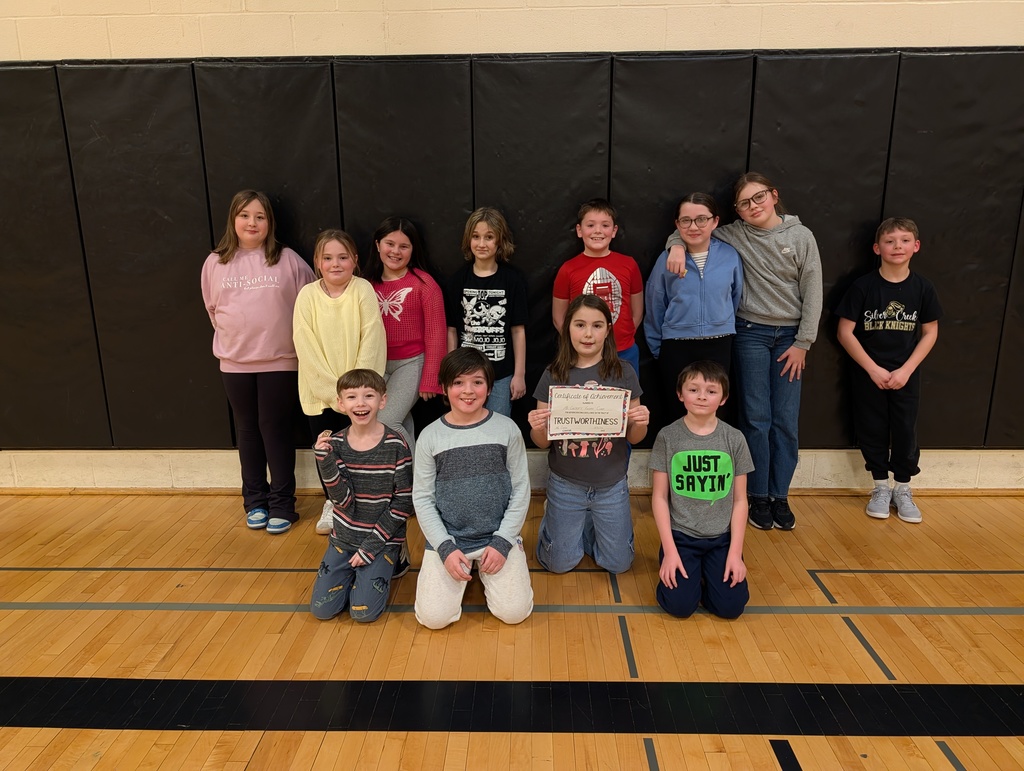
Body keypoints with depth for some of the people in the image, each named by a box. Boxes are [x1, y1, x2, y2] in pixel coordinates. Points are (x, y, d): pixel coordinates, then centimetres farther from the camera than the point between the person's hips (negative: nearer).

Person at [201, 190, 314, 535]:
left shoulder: (287, 260, -4)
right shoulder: (216, 262, 4)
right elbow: (212, 308, 13)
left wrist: (290, 338, -1)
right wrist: (235, 335, 8)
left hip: (280, 361, -3)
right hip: (235, 363, 3)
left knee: (275, 428, 2)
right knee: (248, 430, 12)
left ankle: (281, 503, 13)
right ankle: (255, 500, 24)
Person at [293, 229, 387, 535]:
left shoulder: (363, 290, -9)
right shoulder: (307, 295, -6)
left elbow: (371, 341, -12)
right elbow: (306, 348, -10)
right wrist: (333, 390, -15)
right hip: (320, 392, 2)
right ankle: (332, 502, 36)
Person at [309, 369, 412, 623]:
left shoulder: (395, 445, -14)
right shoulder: (335, 444, -6)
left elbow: (403, 501, -12)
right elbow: (344, 499, -14)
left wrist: (372, 546, -13)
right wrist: (324, 459, -27)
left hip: (383, 538, -3)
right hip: (344, 537, 3)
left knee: (363, 611, -11)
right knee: (321, 609, -1)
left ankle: (383, 565, 16)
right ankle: (355, 570, 24)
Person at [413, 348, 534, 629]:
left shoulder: (507, 429, -4)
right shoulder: (430, 436, -4)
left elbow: (520, 490, -1)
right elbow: (422, 498, -1)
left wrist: (502, 542, -8)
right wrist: (445, 548, -10)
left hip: (499, 535, 0)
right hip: (447, 538, 0)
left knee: (514, 612, -12)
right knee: (434, 617, -12)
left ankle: (484, 569, 18)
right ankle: (464, 568, 17)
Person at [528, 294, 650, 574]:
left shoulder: (623, 372, -8)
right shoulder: (553, 375, -7)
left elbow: (633, 437, 0)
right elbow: (543, 442, -3)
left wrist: (641, 423, -23)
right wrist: (537, 428, -25)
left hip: (611, 485, 1)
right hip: (565, 485, 0)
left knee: (618, 564, 12)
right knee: (560, 564, 10)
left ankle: (588, 525, 38)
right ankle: (552, 519, 38)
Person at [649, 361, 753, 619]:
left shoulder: (734, 439, -3)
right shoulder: (667, 437, -7)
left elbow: (739, 500, 1)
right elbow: (659, 497, -5)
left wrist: (735, 552, -6)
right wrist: (670, 551, -11)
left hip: (722, 538, 2)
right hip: (680, 535, -1)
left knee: (730, 606, -12)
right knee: (680, 605, -16)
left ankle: (706, 572, 19)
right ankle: (691, 572, 17)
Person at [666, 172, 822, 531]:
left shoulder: (801, 236, 0)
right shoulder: (734, 235, 0)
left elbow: (812, 292, 0)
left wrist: (802, 343, -3)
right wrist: (678, 244, -18)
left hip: (790, 336, 1)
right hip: (751, 334, -1)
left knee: (787, 421, 3)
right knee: (756, 418, 2)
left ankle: (780, 496, 17)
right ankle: (758, 497, 14)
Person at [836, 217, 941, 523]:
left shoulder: (922, 288, -3)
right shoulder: (863, 286, -10)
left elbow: (930, 332, 2)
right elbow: (845, 332, -9)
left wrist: (906, 370, -9)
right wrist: (873, 369, -13)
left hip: (906, 375, 1)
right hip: (868, 375, -1)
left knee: (905, 431, 6)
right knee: (872, 431, 7)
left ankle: (902, 489, 24)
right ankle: (881, 487, 24)